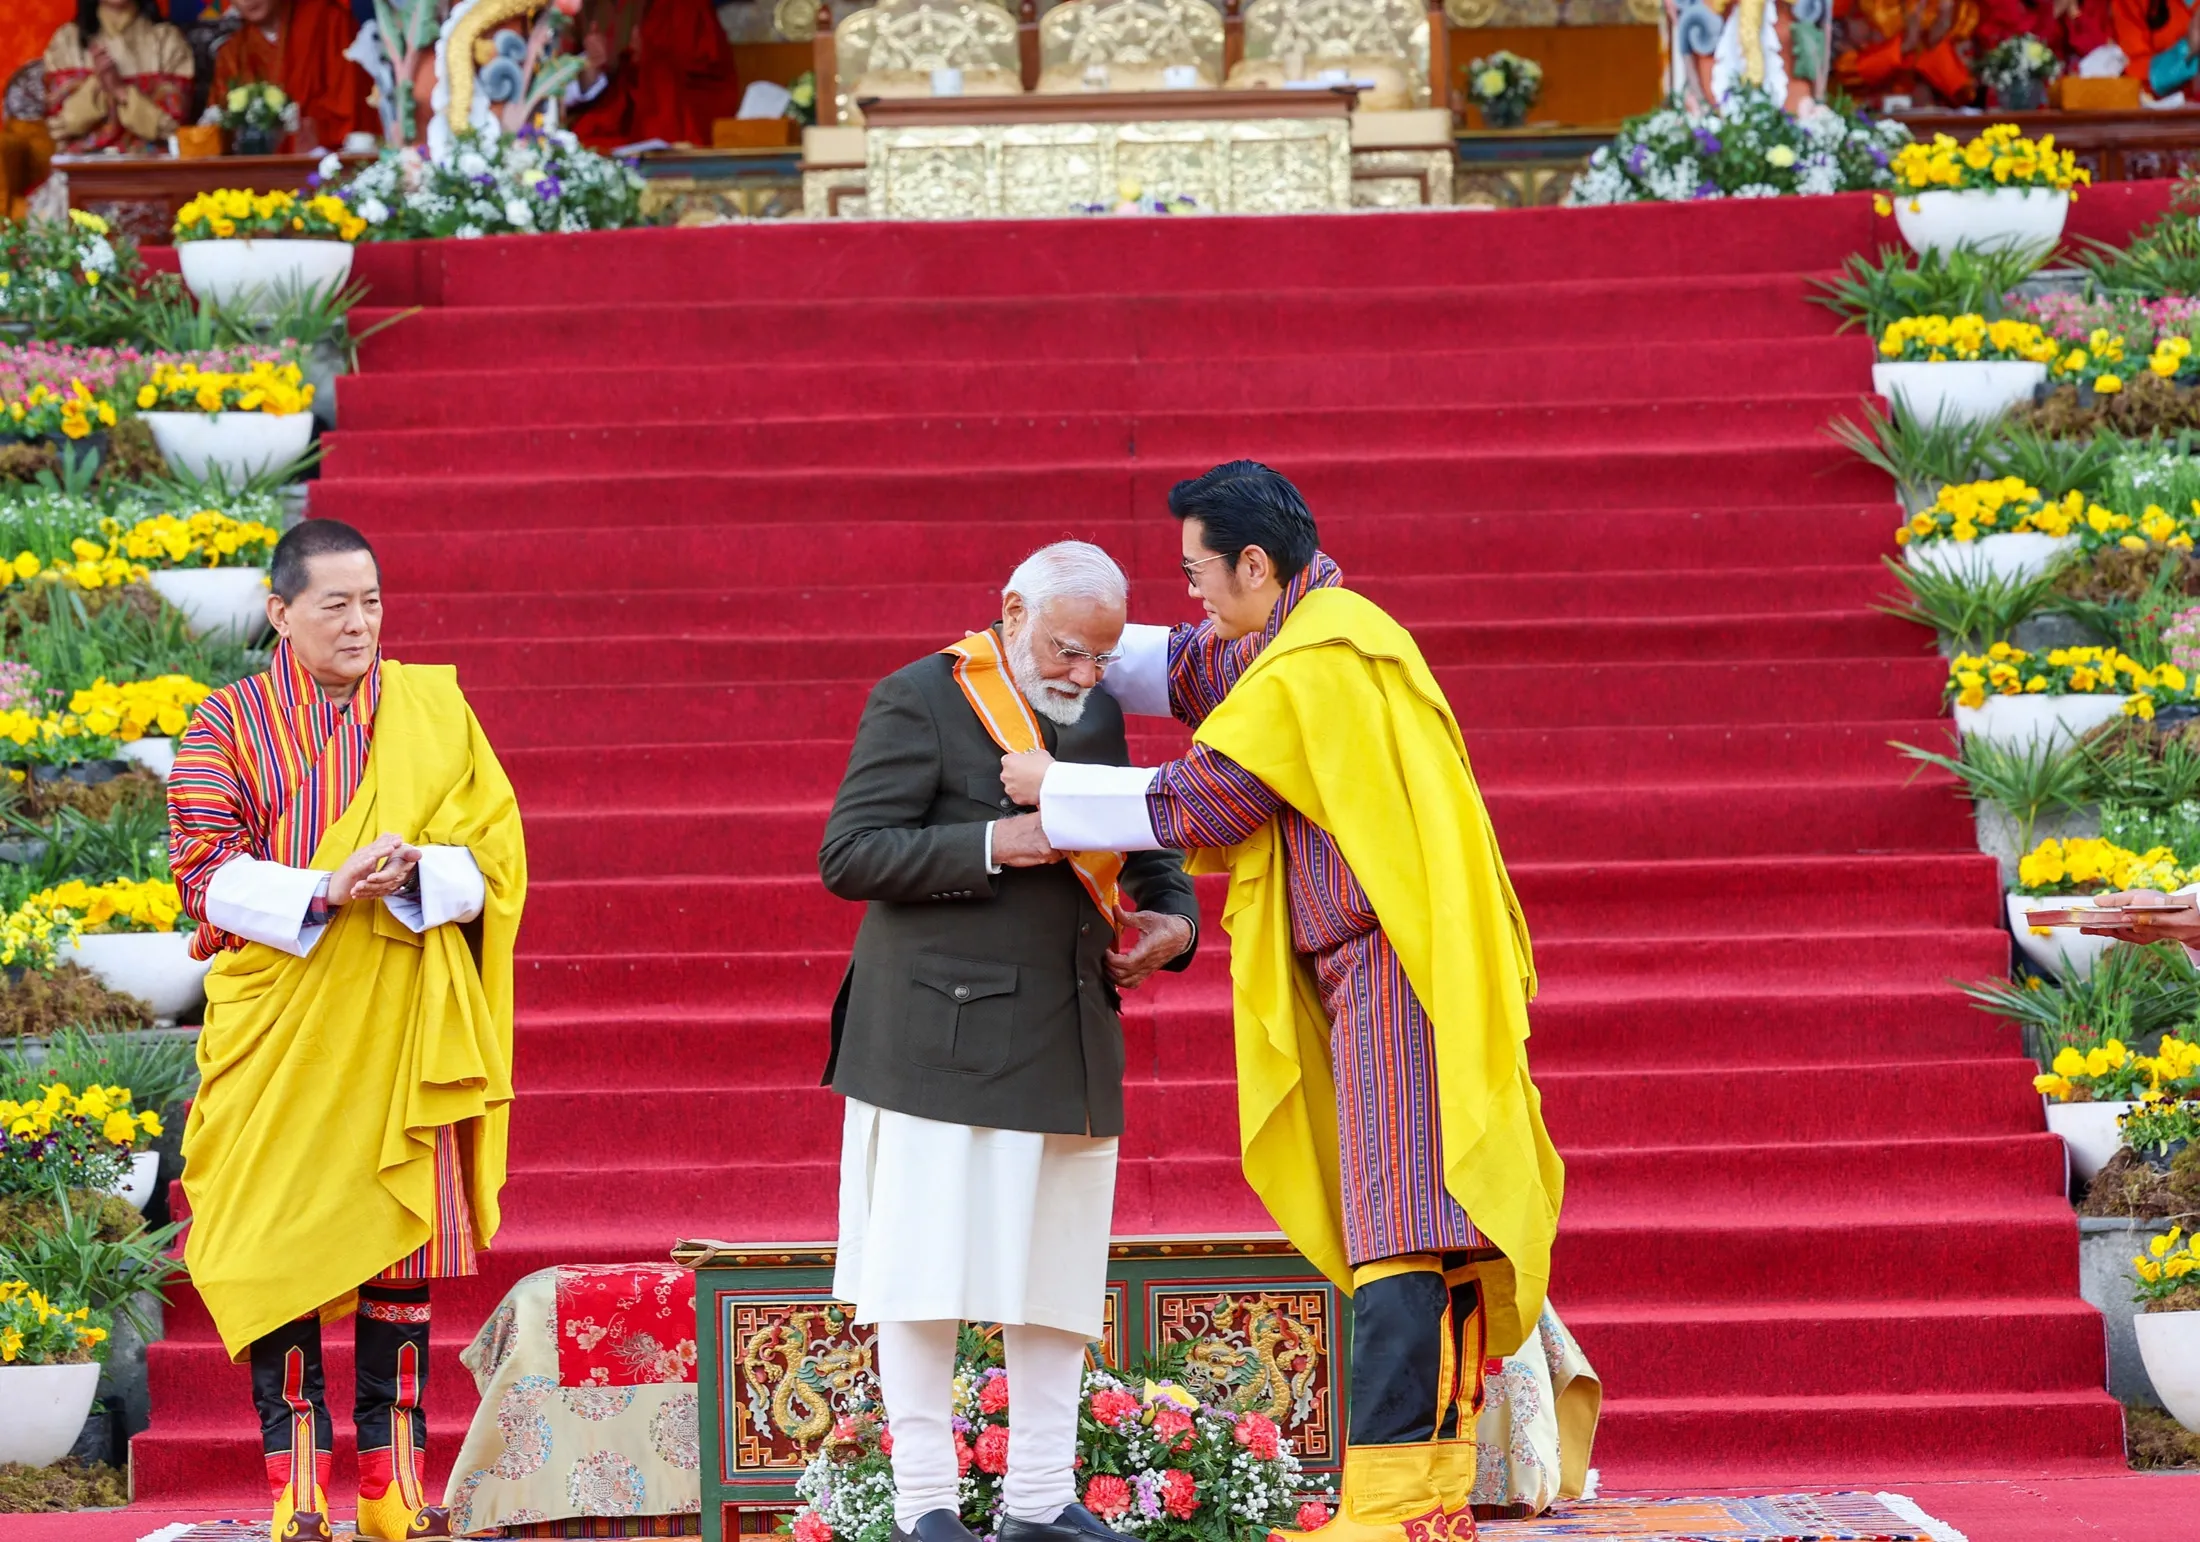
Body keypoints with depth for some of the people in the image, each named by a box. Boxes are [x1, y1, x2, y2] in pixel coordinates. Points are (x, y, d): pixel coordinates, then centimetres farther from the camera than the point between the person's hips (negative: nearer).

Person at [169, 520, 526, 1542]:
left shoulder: (431, 711, 10)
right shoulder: (228, 724, 5)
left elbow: (492, 858, 5)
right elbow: (209, 871, -4)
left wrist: (416, 872, -16)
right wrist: (322, 892, -20)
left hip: (398, 1026, 1)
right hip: (276, 1026, -1)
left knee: (399, 1238, -1)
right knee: (279, 1242, -6)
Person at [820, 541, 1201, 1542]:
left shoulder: (1098, 715, 15)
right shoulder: (920, 701, -5)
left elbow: (1147, 851, 25)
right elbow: (849, 855, -11)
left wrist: (1171, 921, 3)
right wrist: (992, 846, -21)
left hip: (1069, 1043, 7)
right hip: (941, 1038, -6)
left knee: (1060, 1276, 7)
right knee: (926, 1276, -4)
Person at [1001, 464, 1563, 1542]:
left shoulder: (1314, 666, -15)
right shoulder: (1321, 631, 17)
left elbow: (1192, 803, -12)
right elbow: (1190, 670, 34)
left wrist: (1051, 787, 1)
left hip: (1390, 969, -11)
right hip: (1378, 972, 11)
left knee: (1397, 1223, -15)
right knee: (1415, 1224, 10)